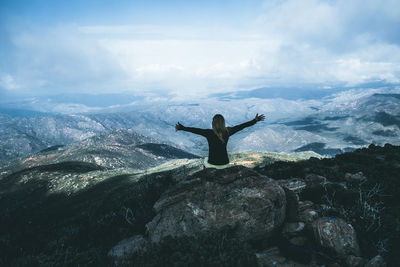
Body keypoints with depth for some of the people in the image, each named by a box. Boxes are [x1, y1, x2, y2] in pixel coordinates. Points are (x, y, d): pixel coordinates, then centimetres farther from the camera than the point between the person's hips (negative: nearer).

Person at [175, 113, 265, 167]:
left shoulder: (209, 133, -17)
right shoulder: (228, 131, -9)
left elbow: (195, 130, -17)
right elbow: (241, 126, -3)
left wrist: (182, 128, -10)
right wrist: (255, 120, 5)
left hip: (213, 162, -3)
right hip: (225, 162, 3)